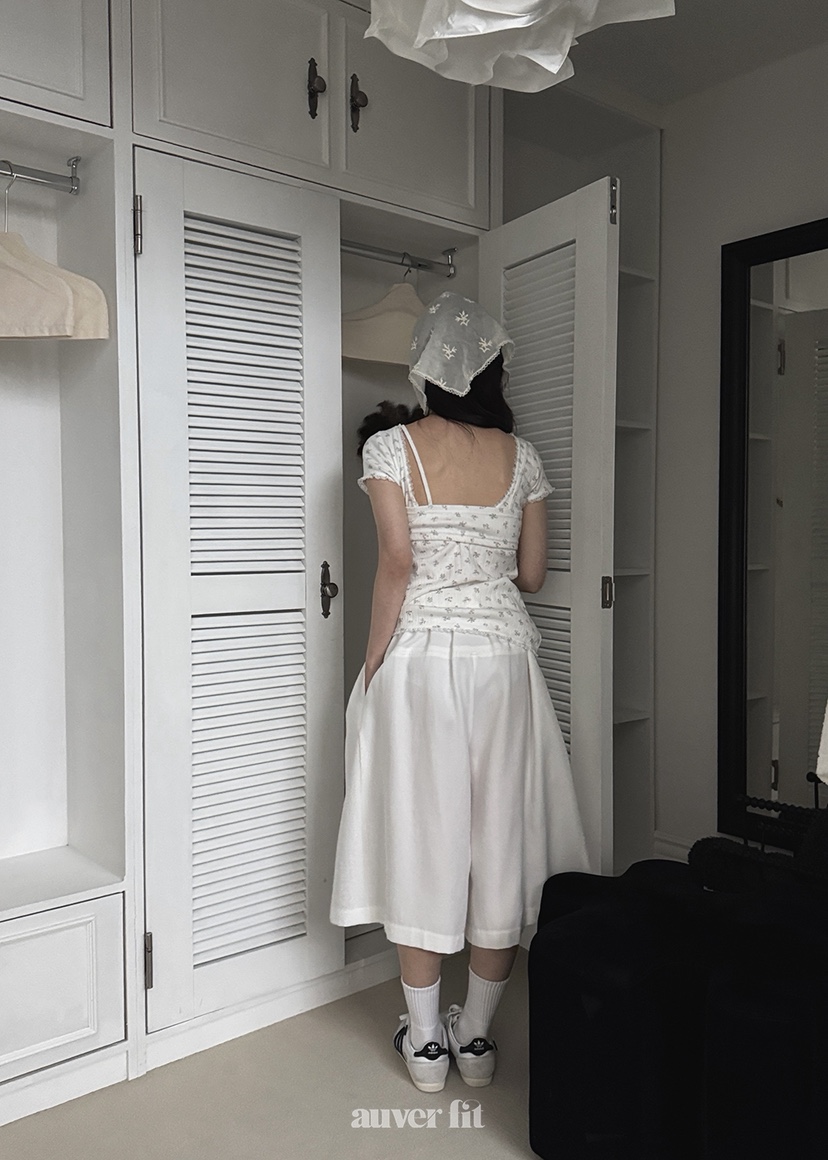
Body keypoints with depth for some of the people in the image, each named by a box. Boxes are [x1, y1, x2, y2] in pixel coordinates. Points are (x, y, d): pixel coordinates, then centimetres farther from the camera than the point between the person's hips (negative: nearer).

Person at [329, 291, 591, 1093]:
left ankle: (425, 1040, 20)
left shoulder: (390, 447, -4)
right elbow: (531, 574, 6)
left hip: (419, 656, -2)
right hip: (502, 654, 3)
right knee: (500, 833, 11)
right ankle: (477, 1036, 23)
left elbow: (396, 561, -13)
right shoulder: (520, 456, 4)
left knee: (420, 834, 7)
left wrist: (371, 666, -6)